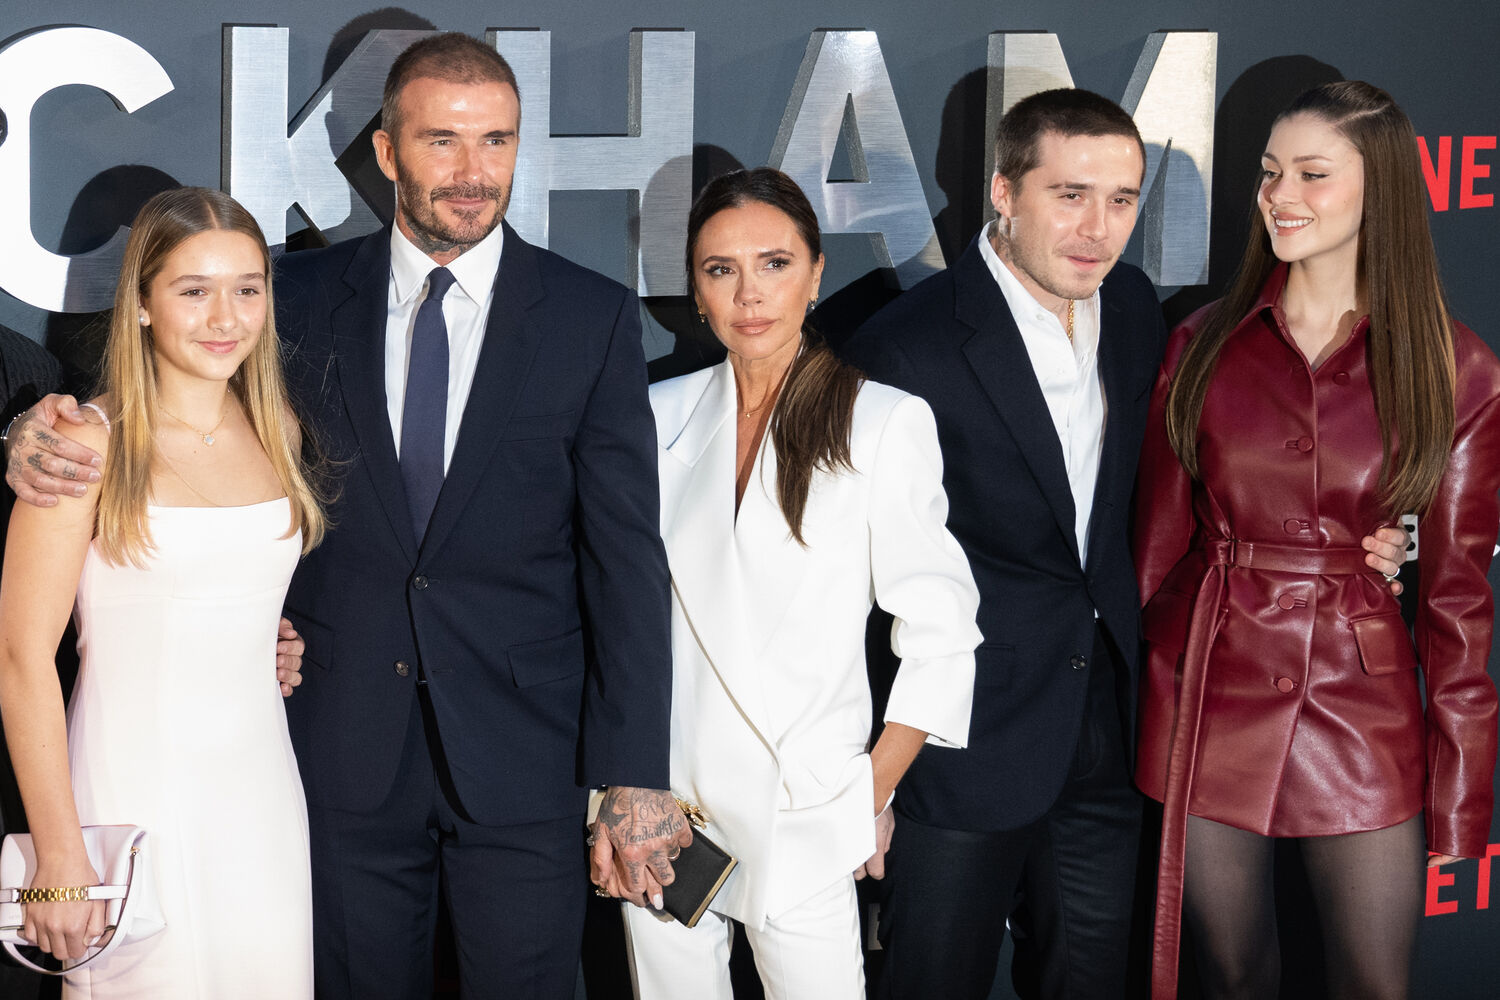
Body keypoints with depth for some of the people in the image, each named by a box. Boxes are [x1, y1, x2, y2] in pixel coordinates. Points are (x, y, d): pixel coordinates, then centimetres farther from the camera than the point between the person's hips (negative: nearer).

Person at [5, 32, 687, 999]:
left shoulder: (593, 317, -2)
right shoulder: (305, 297, 3)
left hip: (523, 757, -1)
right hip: (349, 750, 2)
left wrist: (635, 776, -9)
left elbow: (626, 556, -4)